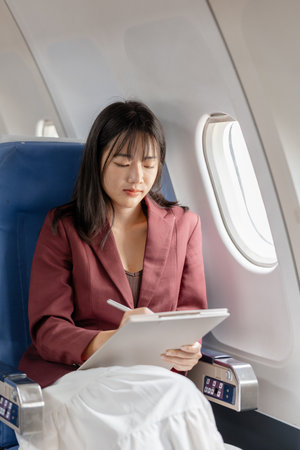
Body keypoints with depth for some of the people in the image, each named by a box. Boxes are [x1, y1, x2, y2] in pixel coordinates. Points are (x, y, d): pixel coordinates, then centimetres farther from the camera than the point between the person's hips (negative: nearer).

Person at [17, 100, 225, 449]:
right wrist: (110, 341, -25)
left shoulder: (183, 224, 14)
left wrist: (187, 349, -15)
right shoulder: (62, 227, 5)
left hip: (156, 375, 3)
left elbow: (192, 312, 11)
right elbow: (47, 328, -3)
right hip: (72, 373, -3)